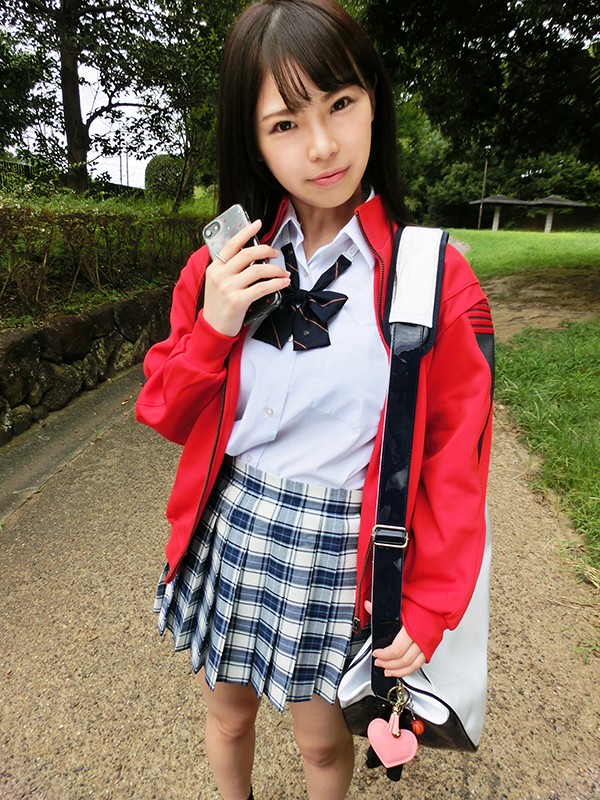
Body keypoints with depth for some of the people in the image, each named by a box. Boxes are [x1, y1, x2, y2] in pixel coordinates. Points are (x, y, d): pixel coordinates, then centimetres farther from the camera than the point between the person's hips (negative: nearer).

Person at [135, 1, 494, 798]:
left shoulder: (433, 277, -13)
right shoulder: (226, 262, -3)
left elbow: (454, 462, -8)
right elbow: (167, 415, 1)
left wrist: (430, 609, -6)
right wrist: (213, 326, -17)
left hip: (339, 546, -3)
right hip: (227, 528, 4)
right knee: (227, 713, 26)